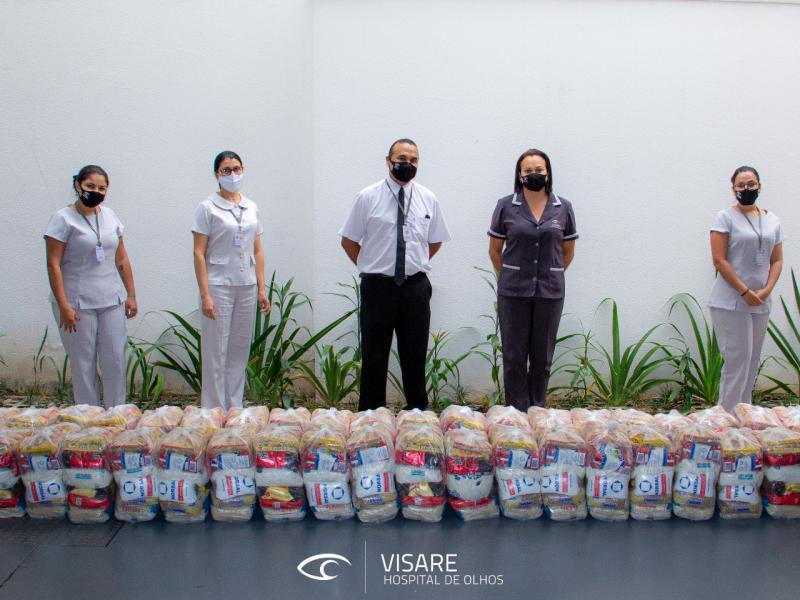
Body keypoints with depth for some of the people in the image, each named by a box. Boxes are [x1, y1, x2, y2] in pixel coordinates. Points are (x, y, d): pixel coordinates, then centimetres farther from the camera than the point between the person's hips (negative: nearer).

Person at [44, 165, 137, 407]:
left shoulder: (110, 216, 10)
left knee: (115, 361, 5)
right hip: (77, 304, -4)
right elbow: (53, 265, -10)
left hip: (111, 302, 5)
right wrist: (63, 306, -15)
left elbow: (122, 259, 14)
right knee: (84, 365, 4)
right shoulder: (63, 219, -6)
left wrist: (131, 294, 10)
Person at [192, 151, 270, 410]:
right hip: (218, 287, -5)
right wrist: (205, 294, -13)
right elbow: (199, 253, -7)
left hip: (247, 287, 5)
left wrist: (261, 288, 8)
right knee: (216, 352, -1)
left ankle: (235, 409, 21)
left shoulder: (251, 208, 11)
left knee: (240, 351, 10)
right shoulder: (207, 208, -3)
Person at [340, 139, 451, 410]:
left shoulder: (428, 199, 6)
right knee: (374, 356, 5)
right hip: (378, 286, -2)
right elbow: (349, 241, 4)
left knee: (415, 355, 11)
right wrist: (370, 266, 2)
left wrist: (415, 264, 9)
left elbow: (435, 241, 17)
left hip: (416, 287, 3)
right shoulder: (367, 197, -2)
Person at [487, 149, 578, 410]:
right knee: (514, 356, 5)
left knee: (542, 357, 10)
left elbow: (568, 252, 13)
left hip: (550, 293, 1)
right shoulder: (506, 206, -1)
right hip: (513, 293, -1)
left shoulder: (563, 208, 3)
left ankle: (537, 411, 24)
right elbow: (494, 250, 7)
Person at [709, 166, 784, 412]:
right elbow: (719, 260, -10)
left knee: (752, 360, 9)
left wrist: (766, 291, -4)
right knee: (738, 359, -8)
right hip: (731, 303, -5)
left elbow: (777, 260, 12)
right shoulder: (726, 218, -3)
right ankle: (728, 416, 0)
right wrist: (745, 292, -12)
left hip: (761, 304, 5)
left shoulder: (772, 221, 13)